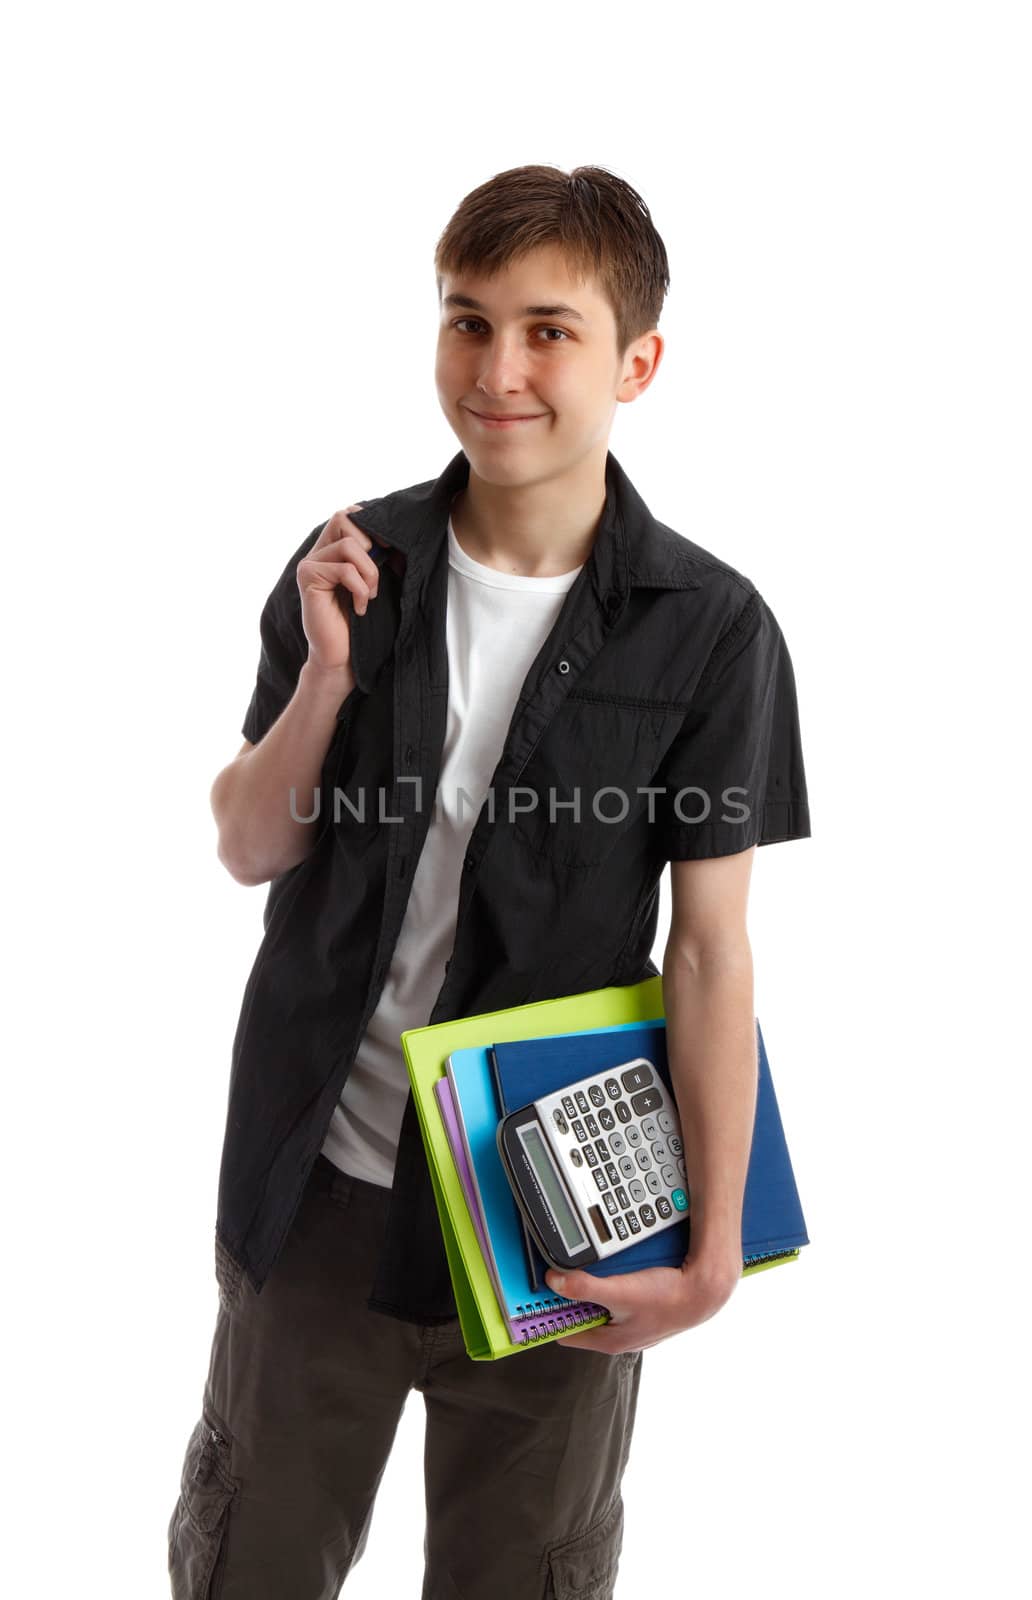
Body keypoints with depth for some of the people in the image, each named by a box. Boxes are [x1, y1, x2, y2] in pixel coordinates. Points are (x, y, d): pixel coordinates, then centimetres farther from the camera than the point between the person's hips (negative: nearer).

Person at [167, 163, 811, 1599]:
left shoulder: (709, 630, -11)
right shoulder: (348, 568, -3)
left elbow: (711, 947, -9)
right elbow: (248, 851, 1)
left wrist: (713, 1250, -11)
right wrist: (328, 671, -16)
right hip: (318, 1176, 3)